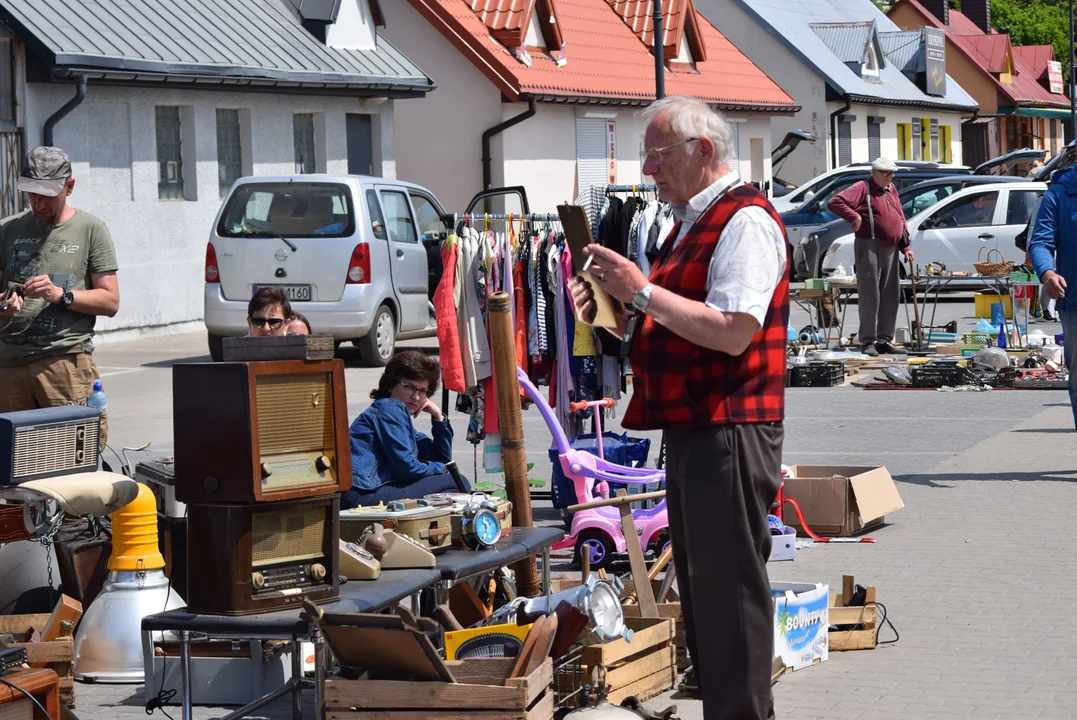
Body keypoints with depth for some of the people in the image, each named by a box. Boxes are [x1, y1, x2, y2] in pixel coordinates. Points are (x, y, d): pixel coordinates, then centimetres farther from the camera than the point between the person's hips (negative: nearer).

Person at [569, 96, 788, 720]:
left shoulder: (744, 220, -13)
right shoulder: (695, 221, 20)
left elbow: (732, 332, -24)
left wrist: (642, 291, -19)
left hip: (730, 429, -11)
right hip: (692, 429, 11)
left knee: (730, 585, -8)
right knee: (700, 585, 15)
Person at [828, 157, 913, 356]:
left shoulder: (891, 189, 17)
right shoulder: (863, 188, -6)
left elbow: (900, 219, 22)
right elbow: (835, 202, -17)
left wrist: (906, 246, 15)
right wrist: (854, 217, -19)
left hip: (890, 249, 8)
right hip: (870, 247, -8)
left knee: (891, 296, 10)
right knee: (870, 295, -7)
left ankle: (884, 339, 18)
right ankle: (867, 341, -4)